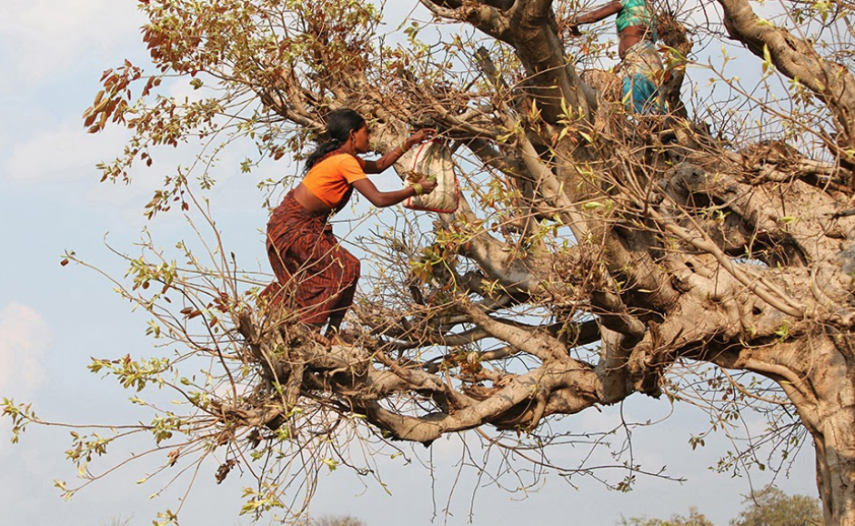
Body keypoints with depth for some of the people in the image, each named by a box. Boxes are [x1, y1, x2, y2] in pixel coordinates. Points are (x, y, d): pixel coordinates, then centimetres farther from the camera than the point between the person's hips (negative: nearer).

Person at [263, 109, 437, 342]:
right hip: (294, 226, -10)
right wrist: (416, 189, -13)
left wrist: (409, 143, 21)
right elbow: (379, 199, -24)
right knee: (344, 268, -11)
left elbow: (378, 165, 25)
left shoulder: (343, 156, 10)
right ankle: (311, 329, -8)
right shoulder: (345, 161, -20)